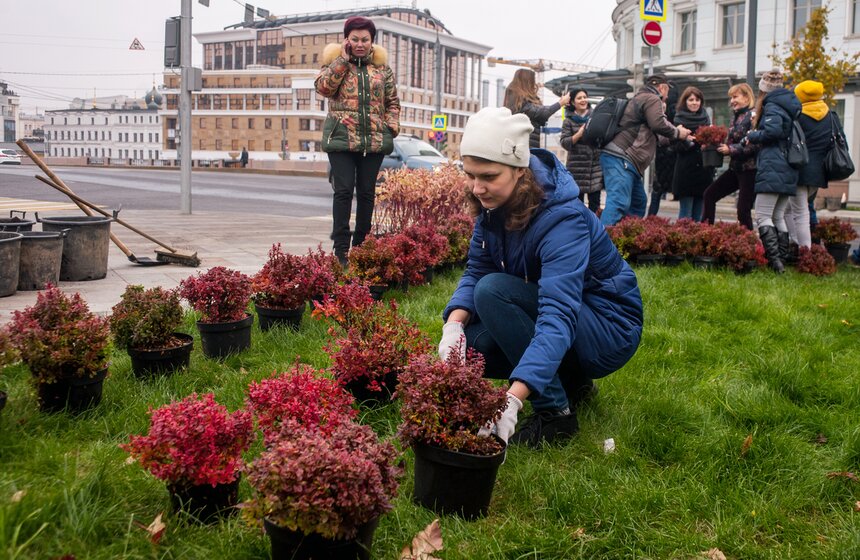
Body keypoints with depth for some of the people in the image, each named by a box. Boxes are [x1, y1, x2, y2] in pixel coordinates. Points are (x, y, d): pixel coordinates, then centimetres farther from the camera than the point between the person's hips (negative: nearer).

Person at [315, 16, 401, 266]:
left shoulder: (382, 67, 12)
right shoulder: (334, 62, 6)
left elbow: (392, 101, 17)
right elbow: (323, 87, -10)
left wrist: (392, 125, 2)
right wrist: (343, 59, -9)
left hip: (374, 140, 3)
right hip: (342, 138, -3)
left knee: (366, 192, 7)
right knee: (343, 191, -7)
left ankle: (362, 245, 17)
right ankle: (341, 248, -3)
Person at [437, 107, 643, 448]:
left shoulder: (562, 219, -31)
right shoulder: (494, 206, -8)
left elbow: (558, 317, -41)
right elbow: (476, 271, -3)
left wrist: (512, 399, -53)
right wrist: (454, 323, -25)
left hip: (609, 332, -7)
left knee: (493, 291, -28)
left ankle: (556, 412, -15)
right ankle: (571, 381, 10)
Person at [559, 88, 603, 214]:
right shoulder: (569, 120, 1)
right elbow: (564, 142, -6)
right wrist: (579, 134, -18)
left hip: (596, 165, 2)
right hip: (577, 166, -2)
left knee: (595, 201, 4)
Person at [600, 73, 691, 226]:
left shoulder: (640, 98, 31)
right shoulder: (652, 99, -1)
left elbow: (650, 136, 36)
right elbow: (659, 124, -16)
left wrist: (678, 138, 40)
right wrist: (677, 132, 2)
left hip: (624, 160, 11)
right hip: (621, 159, -11)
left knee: (638, 202, 16)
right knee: (618, 202, -22)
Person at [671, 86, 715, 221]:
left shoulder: (705, 119, 13)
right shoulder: (679, 120, 1)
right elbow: (677, 147, -5)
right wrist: (687, 141, -24)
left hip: (704, 172, 4)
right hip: (686, 172, -4)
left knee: (698, 214, 6)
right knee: (686, 213, -5)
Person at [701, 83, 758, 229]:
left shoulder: (753, 116, -13)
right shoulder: (736, 118, 14)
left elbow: (755, 145, -22)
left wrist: (731, 149, -20)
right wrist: (718, 146, 1)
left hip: (749, 169, -9)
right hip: (736, 168, 9)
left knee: (743, 211, -7)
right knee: (709, 194, 9)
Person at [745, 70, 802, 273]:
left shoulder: (772, 106, -7)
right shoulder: (788, 105, 19)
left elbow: (773, 130, -23)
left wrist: (752, 136, -7)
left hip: (772, 170, -9)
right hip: (789, 171, 9)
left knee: (763, 217, -9)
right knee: (778, 217, 14)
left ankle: (775, 260, -17)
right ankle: (782, 259, 14)